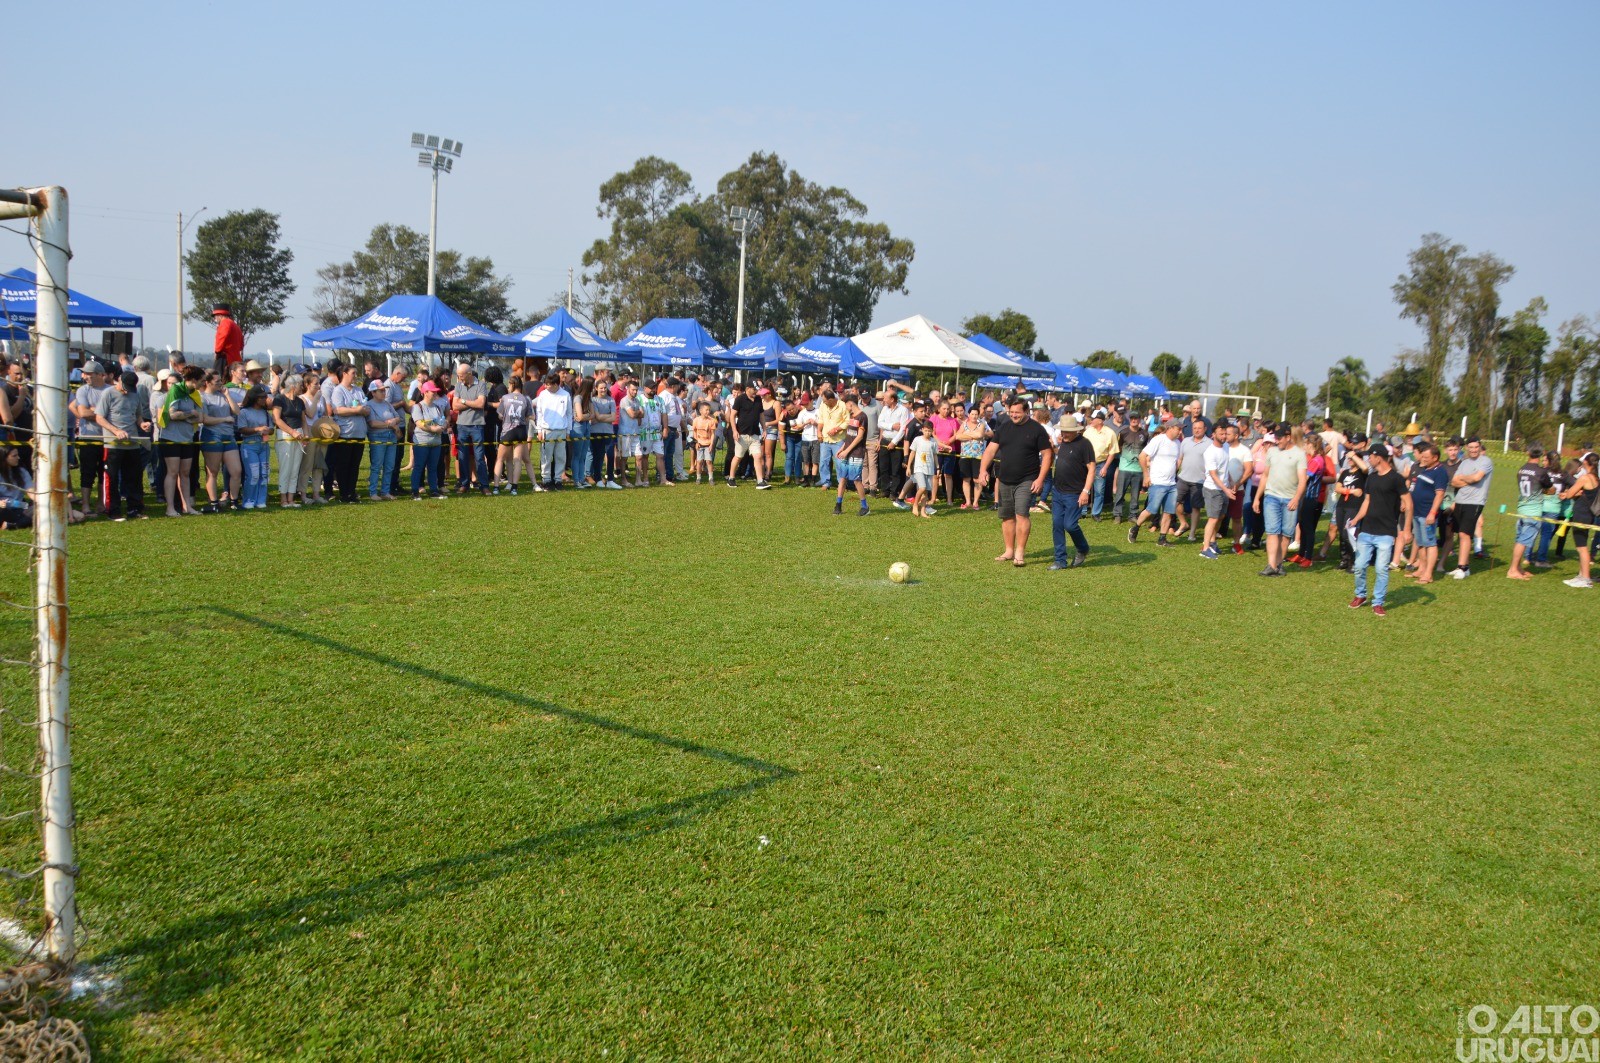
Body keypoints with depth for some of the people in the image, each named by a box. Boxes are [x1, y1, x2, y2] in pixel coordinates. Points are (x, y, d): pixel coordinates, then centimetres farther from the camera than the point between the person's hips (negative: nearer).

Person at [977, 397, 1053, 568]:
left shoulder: (1036, 429, -5)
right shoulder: (1003, 427, 7)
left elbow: (1046, 454, -5)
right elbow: (991, 449, 4)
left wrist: (1040, 478, -14)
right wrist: (983, 469, -12)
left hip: (1027, 481, -5)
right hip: (1005, 480, 5)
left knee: (1021, 513, -17)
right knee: (1007, 516, 11)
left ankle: (1020, 552, -12)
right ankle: (1009, 551, 22)